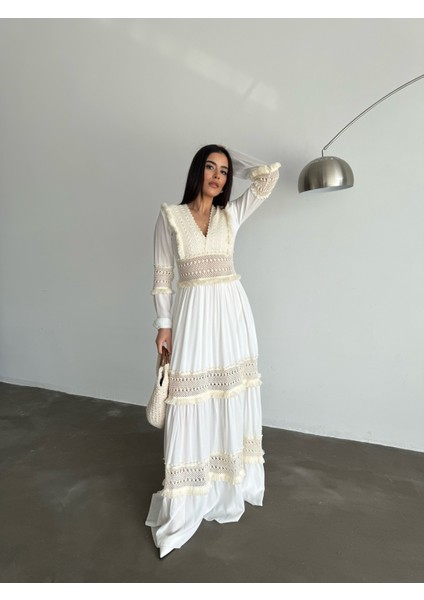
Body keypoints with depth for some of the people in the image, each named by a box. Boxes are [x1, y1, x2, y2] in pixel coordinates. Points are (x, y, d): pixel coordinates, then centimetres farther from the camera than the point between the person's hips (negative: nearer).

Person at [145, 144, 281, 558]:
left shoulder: (231, 215, 9)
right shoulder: (170, 216, 3)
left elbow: (269, 175, 5)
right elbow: (162, 274, 0)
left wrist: (233, 158, 15)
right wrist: (164, 323, -5)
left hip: (232, 310, 3)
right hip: (192, 312, -2)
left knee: (231, 397, 11)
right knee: (192, 402, 1)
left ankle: (228, 483, 34)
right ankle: (185, 504, 18)